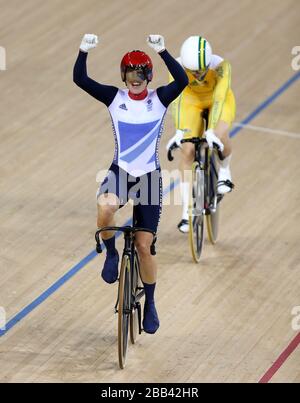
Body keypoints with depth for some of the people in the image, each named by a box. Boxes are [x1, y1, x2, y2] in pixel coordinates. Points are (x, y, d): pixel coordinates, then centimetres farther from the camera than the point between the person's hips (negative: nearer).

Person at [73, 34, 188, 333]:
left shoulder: (159, 99, -3)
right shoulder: (114, 98, -1)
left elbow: (182, 80, -23)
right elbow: (80, 80, -12)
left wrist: (162, 51, -33)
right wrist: (84, 50, -27)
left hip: (149, 177, 0)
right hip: (119, 172, 0)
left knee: (144, 246, 2)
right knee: (105, 206, -36)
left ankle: (150, 303, 25)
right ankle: (111, 254, -6)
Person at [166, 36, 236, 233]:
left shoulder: (220, 65, -36)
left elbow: (219, 98, -42)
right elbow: (175, 98, -36)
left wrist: (212, 131, -53)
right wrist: (179, 132, -48)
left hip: (219, 99, -1)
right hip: (192, 100, 1)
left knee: (220, 136, -30)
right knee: (188, 151, -10)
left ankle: (224, 171, 4)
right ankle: (186, 211, -1)